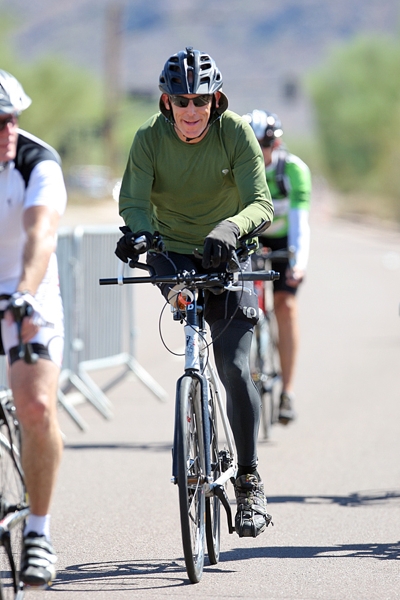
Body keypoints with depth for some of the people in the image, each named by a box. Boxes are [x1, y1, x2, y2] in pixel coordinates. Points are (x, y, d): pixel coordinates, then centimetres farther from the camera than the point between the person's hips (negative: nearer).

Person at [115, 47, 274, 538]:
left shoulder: (236, 133, -15)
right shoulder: (150, 138, -12)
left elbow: (260, 204, -24)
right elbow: (133, 197, -24)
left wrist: (231, 228, -46)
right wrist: (137, 229, -47)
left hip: (226, 256, -1)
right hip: (172, 253, 1)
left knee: (234, 368, -12)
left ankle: (249, 481, -2)